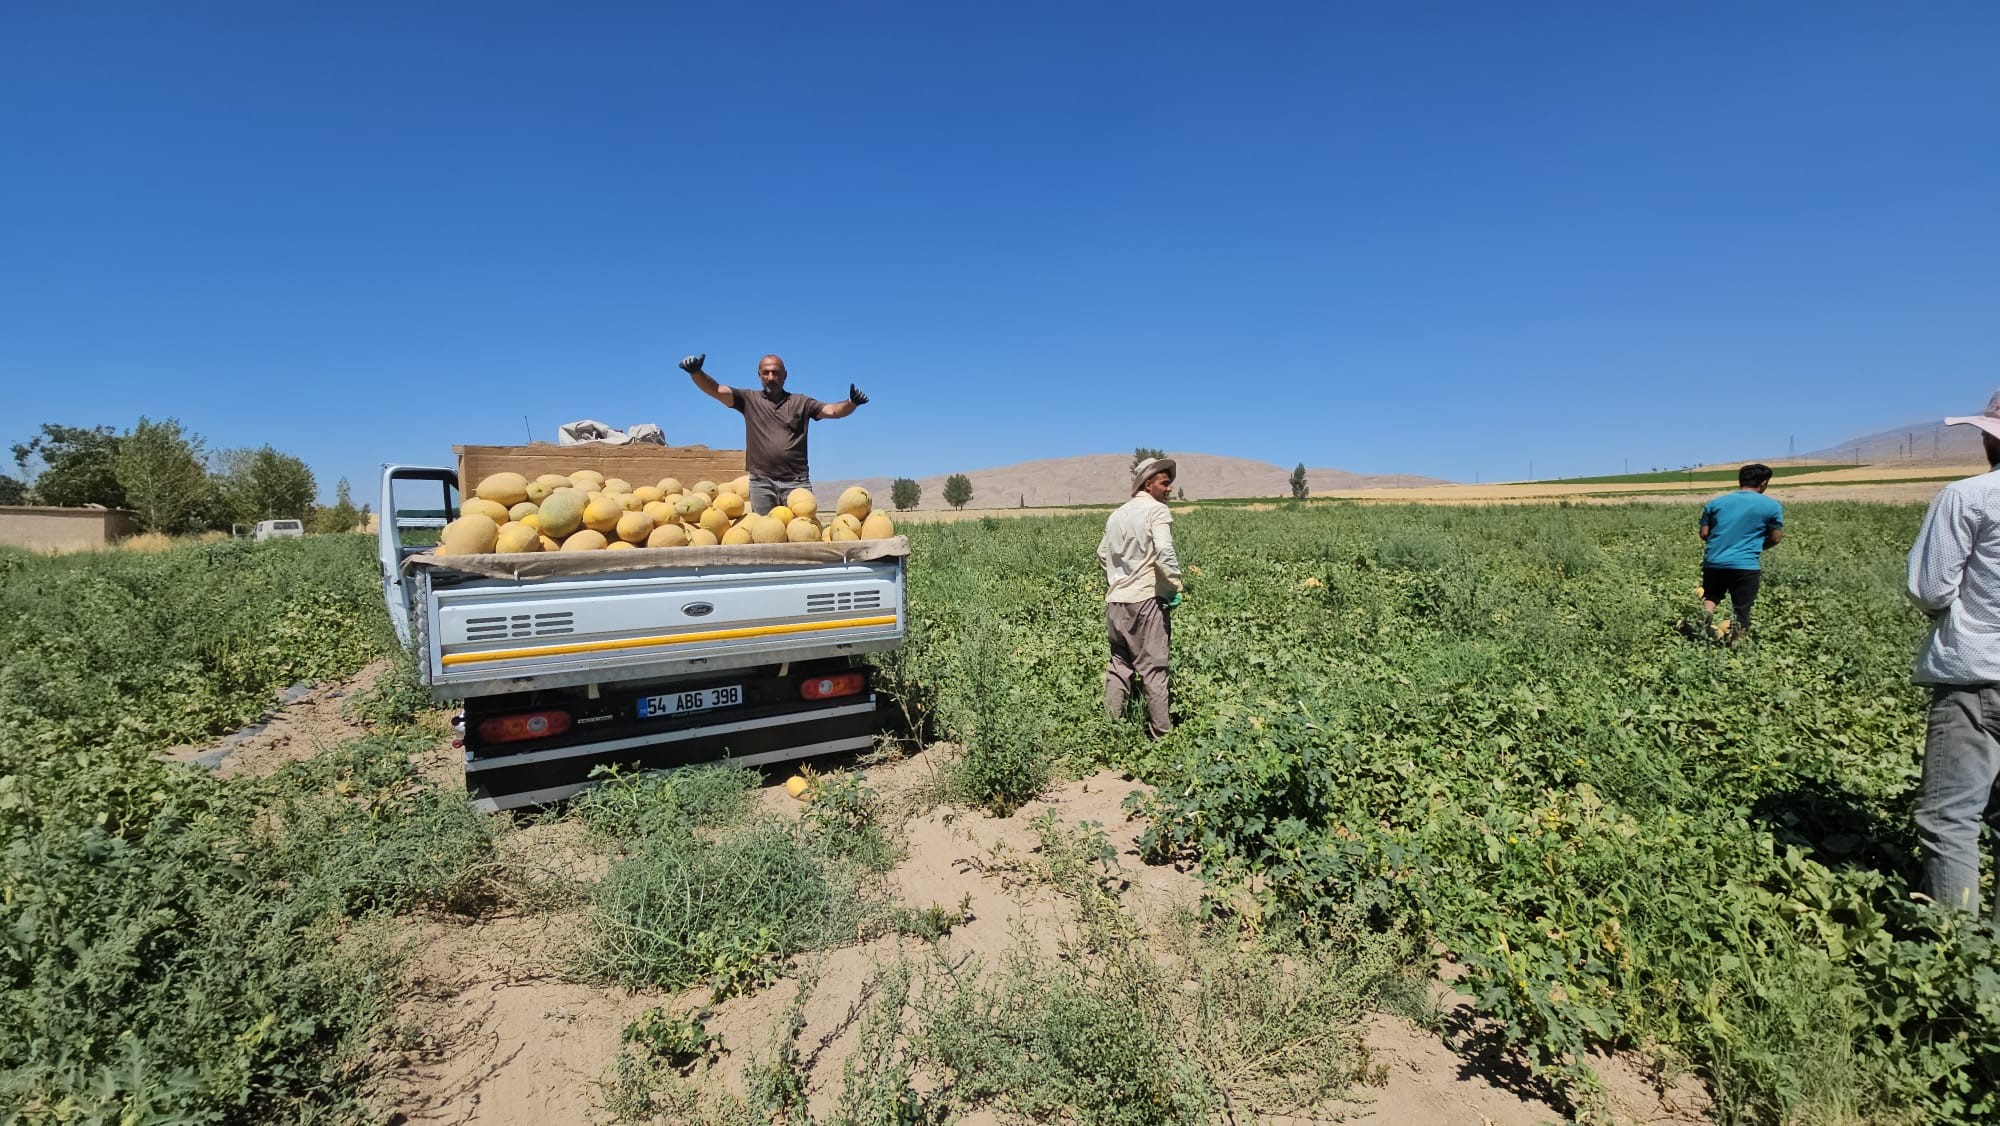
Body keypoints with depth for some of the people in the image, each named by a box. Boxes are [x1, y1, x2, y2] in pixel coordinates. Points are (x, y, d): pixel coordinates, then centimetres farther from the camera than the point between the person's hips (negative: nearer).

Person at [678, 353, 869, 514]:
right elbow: (715, 390, 2)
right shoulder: (749, 399, 11)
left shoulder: (801, 403, 11)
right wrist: (696, 373, -16)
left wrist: (851, 403, -19)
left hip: (796, 481, 0)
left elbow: (832, 410, 1)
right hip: (761, 481, 1)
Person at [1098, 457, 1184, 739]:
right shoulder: (1157, 510, -7)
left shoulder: (1117, 514, 15)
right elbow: (1164, 553, -20)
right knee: (1153, 668, 1)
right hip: (1147, 598, -6)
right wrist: (1178, 585, -12)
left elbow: (1103, 553, 20)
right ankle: (1161, 731, 9)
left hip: (1116, 599, 6)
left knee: (1118, 665, 13)